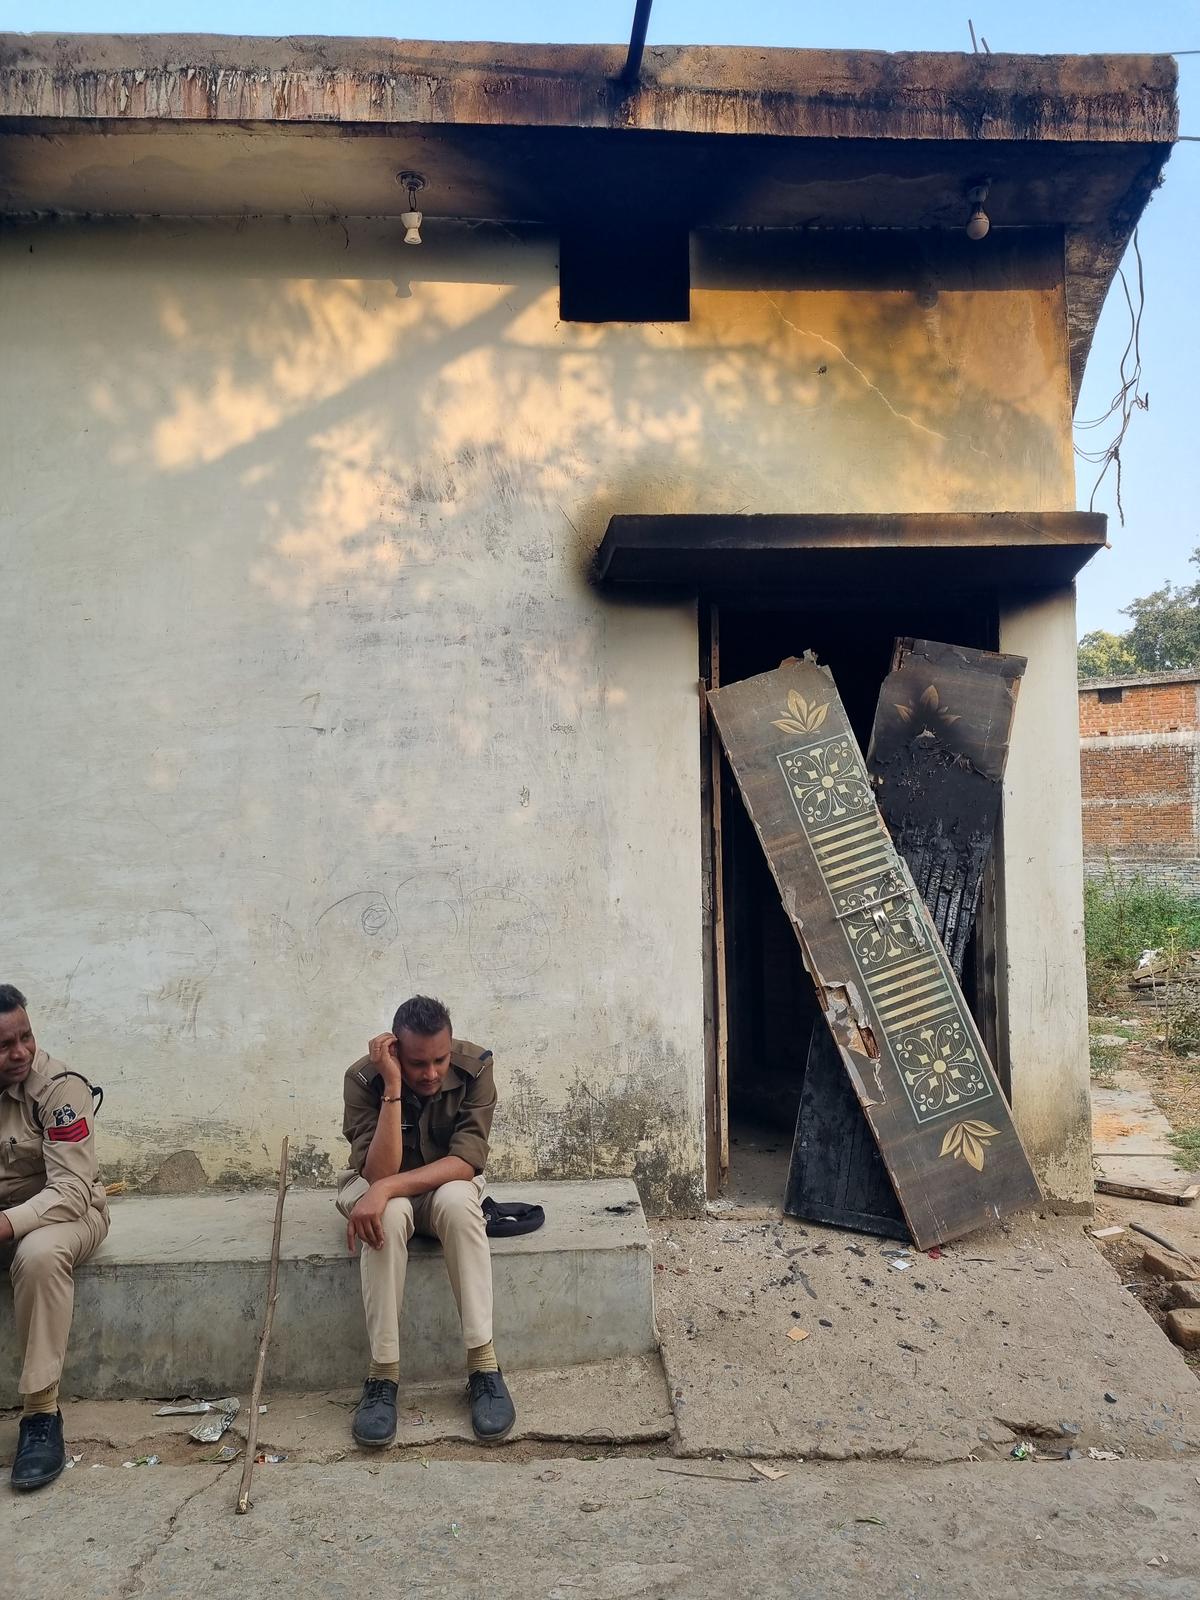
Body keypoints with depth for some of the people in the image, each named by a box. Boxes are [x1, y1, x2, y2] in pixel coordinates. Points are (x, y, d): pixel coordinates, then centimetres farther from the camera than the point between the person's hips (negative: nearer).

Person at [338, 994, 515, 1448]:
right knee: (388, 1214, -36)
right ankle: (383, 1374, -26)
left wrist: (388, 1187, -39)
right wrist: (393, 1086, -39)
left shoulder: (475, 1067, -22)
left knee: (457, 1201, -35)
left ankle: (484, 1365, -29)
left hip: (446, 1185, 1)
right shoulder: (364, 1078, -24)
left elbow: (466, 1162, -28)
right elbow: (380, 1171, -31)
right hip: (377, 1186, 0)